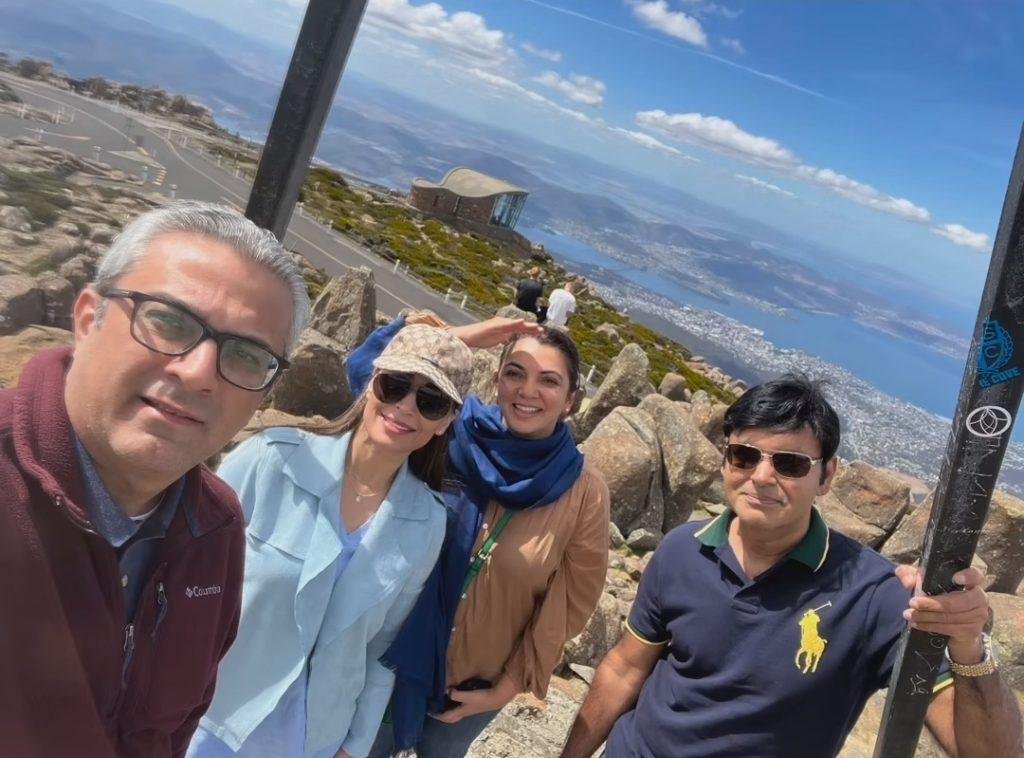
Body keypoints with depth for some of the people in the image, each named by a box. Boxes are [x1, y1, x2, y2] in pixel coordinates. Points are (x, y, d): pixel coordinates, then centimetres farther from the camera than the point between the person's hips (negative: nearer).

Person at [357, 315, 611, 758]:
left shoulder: (584, 492, -15)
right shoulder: (448, 434, -14)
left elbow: (569, 604, -8)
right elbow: (366, 369, -21)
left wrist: (509, 686, -4)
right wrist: (464, 337, -27)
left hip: (478, 684, 0)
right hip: (397, 661, 0)